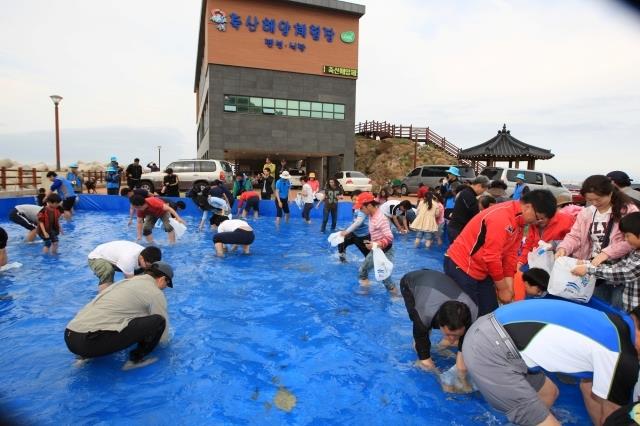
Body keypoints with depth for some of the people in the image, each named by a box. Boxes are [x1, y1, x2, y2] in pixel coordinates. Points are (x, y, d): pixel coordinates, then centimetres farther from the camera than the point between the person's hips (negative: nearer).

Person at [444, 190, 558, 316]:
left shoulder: (519, 221, 5)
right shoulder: (501, 218, -25)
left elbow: (510, 254, 6)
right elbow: (491, 257, -23)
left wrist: (509, 287, 1)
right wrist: (503, 289, -11)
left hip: (482, 270, 9)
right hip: (462, 266, -9)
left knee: (489, 313, 12)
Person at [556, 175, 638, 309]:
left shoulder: (628, 210, -8)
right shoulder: (586, 212, 7)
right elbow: (575, 236, 3)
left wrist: (606, 253, -28)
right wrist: (563, 248, -17)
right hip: (593, 267, 4)